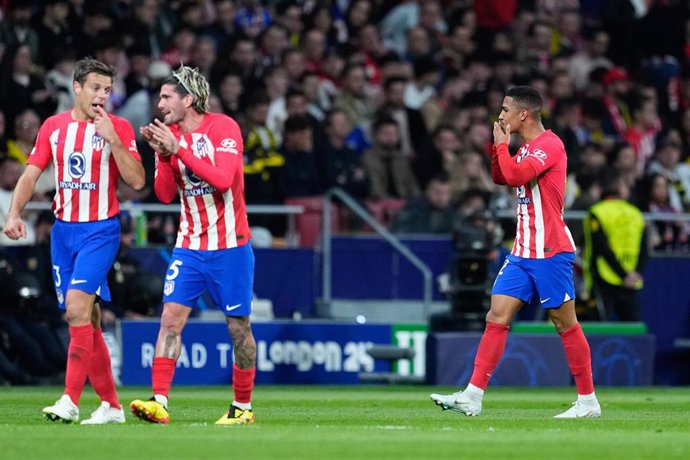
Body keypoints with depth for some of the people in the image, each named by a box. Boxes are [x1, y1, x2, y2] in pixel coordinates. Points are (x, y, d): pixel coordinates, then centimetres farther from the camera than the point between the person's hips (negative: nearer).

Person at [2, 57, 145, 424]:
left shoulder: (118, 128, -3)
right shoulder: (53, 127, 7)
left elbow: (136, 181, -11)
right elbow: (31, 173, 10)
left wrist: (112, 139, -19)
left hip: (101, 229, -4)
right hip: (64, 229, 4)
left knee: (77, 308, -20)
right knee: (84, 319, 5)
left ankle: (70, 401, -21)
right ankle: (110, 404, 13)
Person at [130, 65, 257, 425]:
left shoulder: (224, 128, -12)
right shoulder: (171, 135, 5)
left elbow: (223, 178, -25)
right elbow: (165, 193, 3)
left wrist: (178, 149, -25)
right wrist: (162, 154, -12)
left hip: (230, 247, -5)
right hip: (189, 246, 5)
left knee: (238, 326, 4)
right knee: (171, 317, -9)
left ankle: (242, 407, 16)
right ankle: (159, 403, -14)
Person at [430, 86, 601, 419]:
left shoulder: (549, 144, -13)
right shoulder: (527, 149, 15)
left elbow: (516, 175, -27)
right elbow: (500, 178, 30)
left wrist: (502, 144, -10)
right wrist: (499, 146, 13)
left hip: (550, 253, -9)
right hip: (523, 253, 9)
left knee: (565, 323, -2)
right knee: (497, 316, 0)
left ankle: (588, 401, 6)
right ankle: (473, 396, -4)